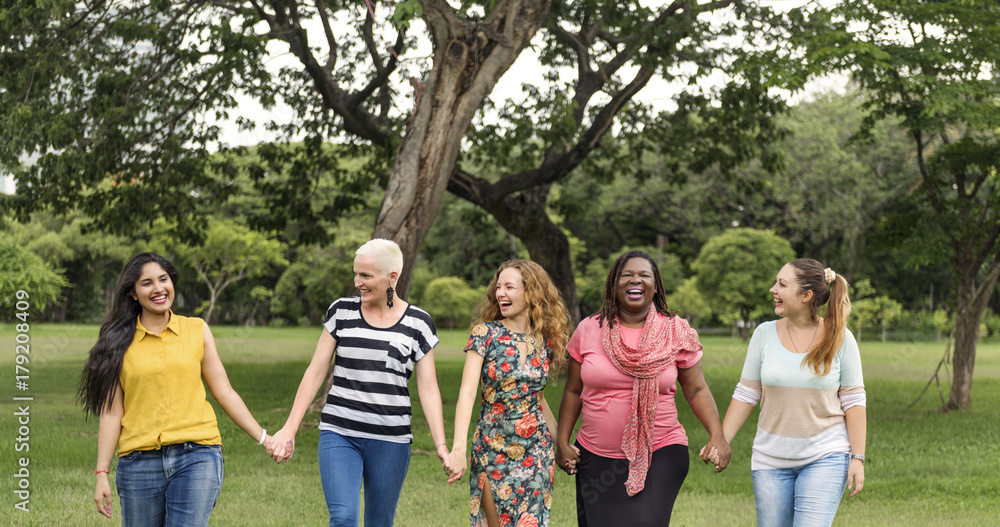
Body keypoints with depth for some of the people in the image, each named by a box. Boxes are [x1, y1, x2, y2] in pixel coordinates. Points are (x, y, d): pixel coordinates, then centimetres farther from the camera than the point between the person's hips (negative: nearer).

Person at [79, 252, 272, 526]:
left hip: (197, 457, 0)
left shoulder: (197, 330, 9)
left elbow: (224, 392, 12)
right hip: (140, 462, 1)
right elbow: (112, 412, 4)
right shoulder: (120, 342, 6)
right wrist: (102, 473, 0)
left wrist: (264, 438, 7)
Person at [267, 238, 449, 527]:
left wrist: (441, 445, -7)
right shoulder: (342, 312, 4)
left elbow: (428, 389, 2)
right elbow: (316, 372, 6)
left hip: (391, 439, 0)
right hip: (339, 435, 0)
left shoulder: (417, 323, 1)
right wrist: (289, 428, 2)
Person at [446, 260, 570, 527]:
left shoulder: (546, 341, 3)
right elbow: (468, 391, -16)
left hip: (536, 452, 2)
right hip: (493, 451, -2)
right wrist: (459, 446, -27)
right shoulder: (486, 333, -7)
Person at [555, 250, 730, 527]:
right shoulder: (589, 330, 3)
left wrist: (717, 436, -10)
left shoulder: (676, 332, 1)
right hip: (597, 459, 2)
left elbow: (696, 390, 3)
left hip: (660, 455, -2)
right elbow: (573, 391, 10)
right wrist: (562, 442, 5)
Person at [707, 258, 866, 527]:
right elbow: (746, 394, 5)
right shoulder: (765, 334, 0)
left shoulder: (840, 338, -4)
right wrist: (720, 442, -1)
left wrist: (858, 457, -5)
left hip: (825, 456, -3)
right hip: (770, 459, 3)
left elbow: (853, 401, -1)